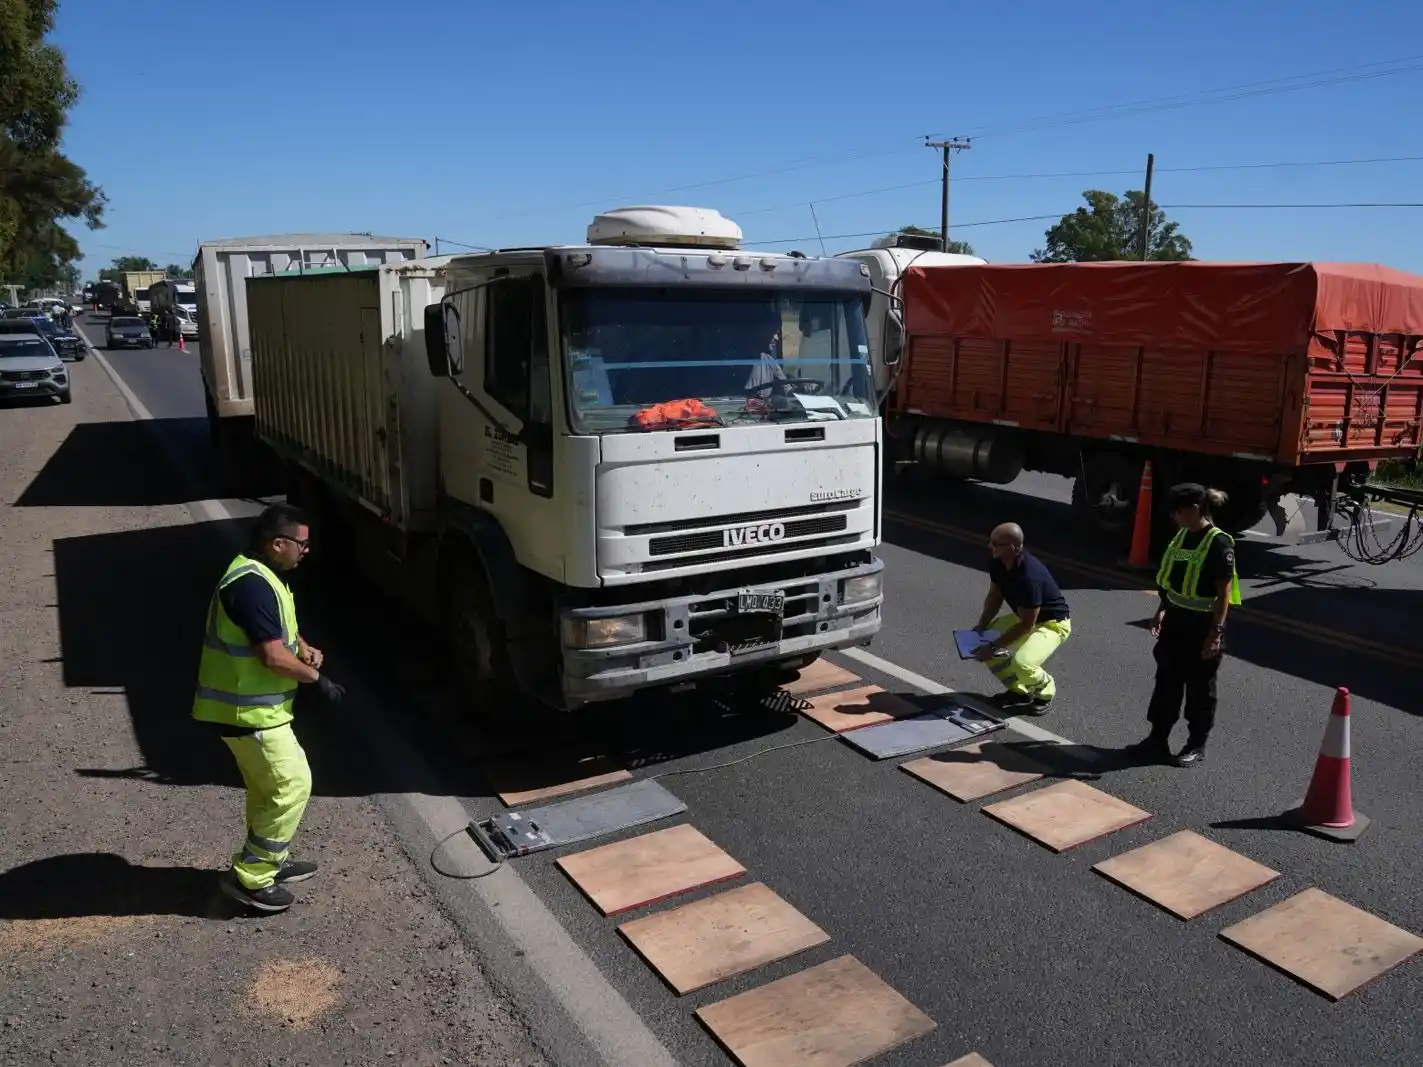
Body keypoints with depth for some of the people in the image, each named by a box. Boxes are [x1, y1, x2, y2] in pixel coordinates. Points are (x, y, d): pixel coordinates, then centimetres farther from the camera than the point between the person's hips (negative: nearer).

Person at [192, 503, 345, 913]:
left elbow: (281, 630, 23)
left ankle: (270, 861, 35)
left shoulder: (261, 576, 10)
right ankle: (249, 877, 6)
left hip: (250, 705, 11)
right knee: (292, 785, -3)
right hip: (249, 710, -11)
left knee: (268, 787, 21)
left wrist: (305, 649, 3)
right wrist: (317, 679, -13)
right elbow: (273, 656, -26)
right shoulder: (252, 584, -25)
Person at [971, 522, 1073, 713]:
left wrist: (993, 647, -26)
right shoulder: (997, 564, -13)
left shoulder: (1030, 577, -37)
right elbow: (995, 596, 5)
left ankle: (1045, 689, 5)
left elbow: (1026, 625, -29)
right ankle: (1019, 690, 14)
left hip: (1053, 622, -9)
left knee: (1021, 663, -31)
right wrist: (982, 625, -9)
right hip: (1024, 616, 9)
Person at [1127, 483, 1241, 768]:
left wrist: (1216, 632, -20)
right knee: (1166, 682, 13)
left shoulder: (1219, 543, -19)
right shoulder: (1182, 535, 5)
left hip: (1202, 626, -7)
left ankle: (1197, 745, 23)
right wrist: (1162, 612, 17)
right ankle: (1157, 740, 23)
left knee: (1199, 689, 8)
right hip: (1175, 621, 8)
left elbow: (1224, 592, -18)